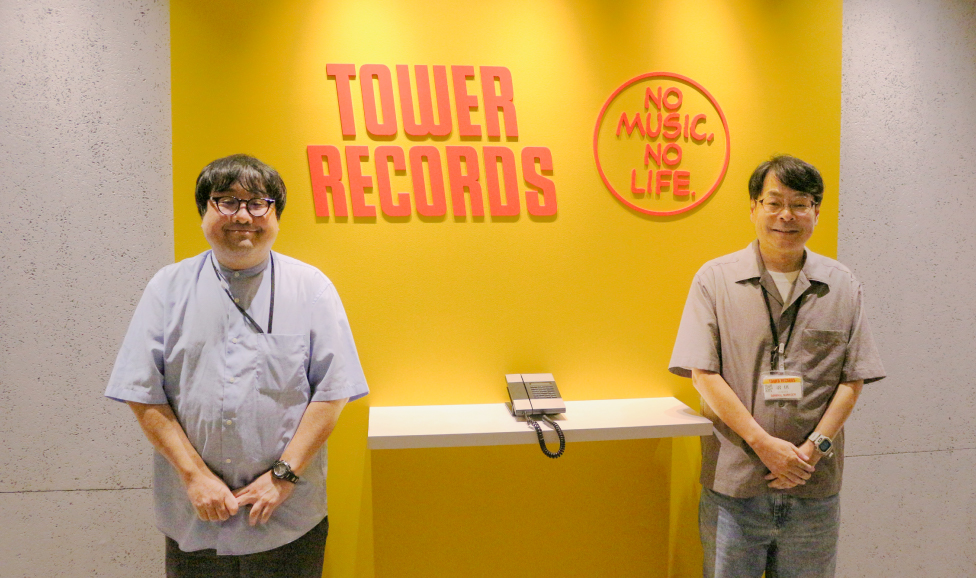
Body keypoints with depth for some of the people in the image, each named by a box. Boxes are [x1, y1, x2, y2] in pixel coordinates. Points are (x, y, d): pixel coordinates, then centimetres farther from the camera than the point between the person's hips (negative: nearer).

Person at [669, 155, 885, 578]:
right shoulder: (715, 278, -1)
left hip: (814, 485, 2)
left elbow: (853, 379, 5)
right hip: (733, 480, -2)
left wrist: (814, 447, -9)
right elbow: (703, 374, -7)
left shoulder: (843, 286, 7)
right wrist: (764, 443, -13)